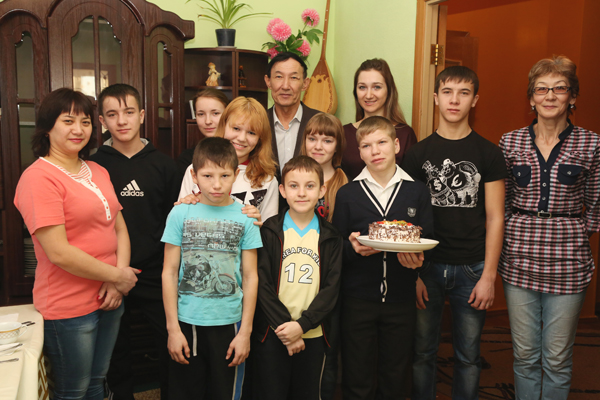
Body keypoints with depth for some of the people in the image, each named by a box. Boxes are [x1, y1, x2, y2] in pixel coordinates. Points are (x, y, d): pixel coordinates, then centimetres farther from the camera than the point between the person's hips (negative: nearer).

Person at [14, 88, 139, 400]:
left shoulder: (98, 172, 9)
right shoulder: (39, 177, -15)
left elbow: (120, 228, 9)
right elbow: (59, 253, -21)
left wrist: (119, 277, -7)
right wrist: (118, 275, -13)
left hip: (109, 299, 7)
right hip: (69, 308, -7)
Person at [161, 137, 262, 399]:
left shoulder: (245, 218, -2)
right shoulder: (180, 214, -3)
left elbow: (250, 277, 0)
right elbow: (169, 273, -1)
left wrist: (245, 331, -1)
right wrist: (173, 329, -3)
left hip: (228, 323, 0)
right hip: (186, 322, 0)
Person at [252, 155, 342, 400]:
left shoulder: (330, 237, 2)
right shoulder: (270, 231, -2)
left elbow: (331, 288, -3)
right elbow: (262, 285, -6)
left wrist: (301, 325, -13)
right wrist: (284, 325, -13)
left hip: (313, 336, 2)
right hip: (272, 336, -1)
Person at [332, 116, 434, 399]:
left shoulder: (417, 192, 4)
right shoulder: (347, 194, 2)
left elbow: (428, 243, 6)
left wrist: (417, 258, -14)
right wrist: (353, 248, -18)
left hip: (401, 299, 1)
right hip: (357, 299, -1)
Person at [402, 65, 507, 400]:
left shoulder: (489, 153, 1)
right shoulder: (418, 153, 3)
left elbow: (495, 219, 0)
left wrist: (489, 275, -5)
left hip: (471, 268, 0)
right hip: (427, 266, 1)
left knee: (468, 356, 11)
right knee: (422, 352, 10)